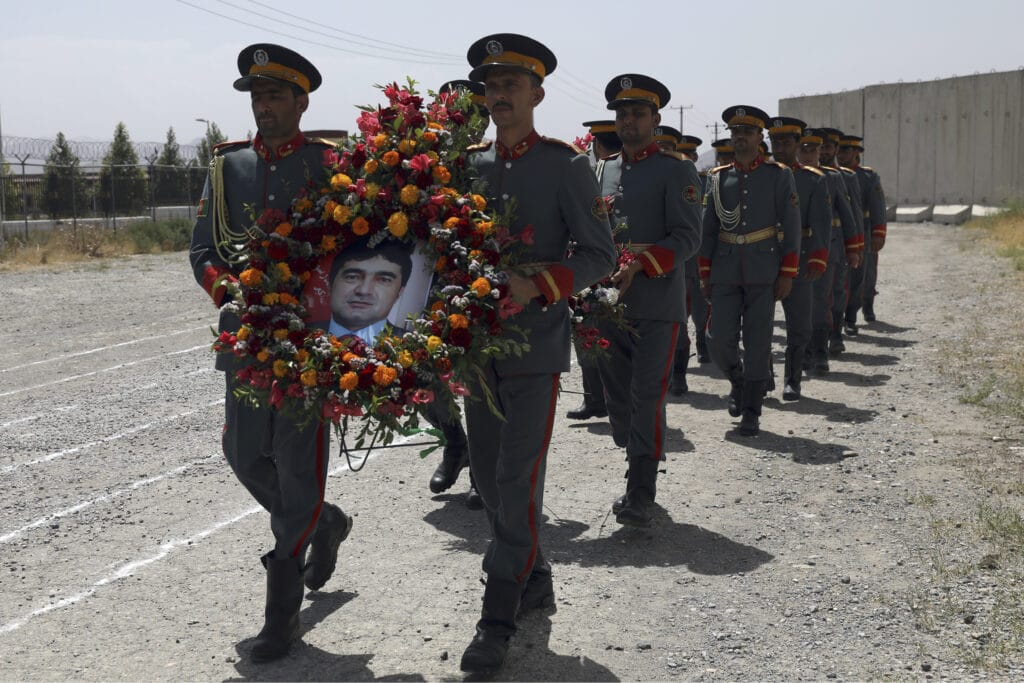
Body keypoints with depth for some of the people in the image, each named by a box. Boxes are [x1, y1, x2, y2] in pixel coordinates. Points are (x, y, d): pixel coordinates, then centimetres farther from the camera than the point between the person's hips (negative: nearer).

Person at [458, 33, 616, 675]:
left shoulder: (567, 165, -5)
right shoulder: (468, 165, 8)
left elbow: (600, 255, -7)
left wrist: (537, 285, -21)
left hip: (536, 344, -5)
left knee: (517, 479, -5)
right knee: (489, 476, 13)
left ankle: (498, 618, 5)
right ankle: (534, 577, 33)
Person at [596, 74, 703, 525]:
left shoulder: (677, 170, -4)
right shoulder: (607, 170, 14)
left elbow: (687, 237, -11)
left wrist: (638, 266, -24)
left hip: (656, 305, -6)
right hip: (609, 302, 6)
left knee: (647, 397, -7)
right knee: (618, 395, 11)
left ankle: (641, 495, -2)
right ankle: (637, 477, 26)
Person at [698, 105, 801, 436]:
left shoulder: (779, 175, 1)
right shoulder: (718, 178, 8)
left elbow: (791, 227, -1)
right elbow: (708, 227, 11)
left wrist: (787, 273, -6)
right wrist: (704, 273, 7)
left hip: (763, 271, -2)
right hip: (725, 272, 2)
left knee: (758, 343, 0)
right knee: (719, 340, -3)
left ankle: (751, 412, 10)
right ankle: (738, 381, 28)